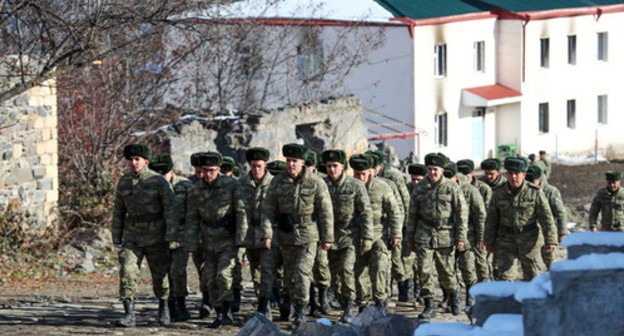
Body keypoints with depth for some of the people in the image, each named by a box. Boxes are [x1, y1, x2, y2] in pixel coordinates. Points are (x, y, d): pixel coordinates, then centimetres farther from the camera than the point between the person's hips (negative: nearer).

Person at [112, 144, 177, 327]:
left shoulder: (159, 182, -10)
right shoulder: (123, 182, 3)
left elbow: (171, 209, -13)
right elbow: (118, 212, 10)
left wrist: (172, 237, -20)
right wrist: (117, 239, 9)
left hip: (156, 237, -3)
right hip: (132, 237, 3)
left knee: (160, 274, 8)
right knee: (127, 272, -15)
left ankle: (163, 308, 34)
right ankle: (129, 314, -15)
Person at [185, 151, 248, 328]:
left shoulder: (231, 185, -13)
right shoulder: (196, 191, -2)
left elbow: (241, 212, -11)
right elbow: (192, 219, 2)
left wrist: (240, 239, -15)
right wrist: (191, 246, -2)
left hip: (228, 239, -4)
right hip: (209, 241, 4)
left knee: (224, 274, -18)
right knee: (210, 280, 5)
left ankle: (227, 311, -4)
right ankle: (220, 314, 17)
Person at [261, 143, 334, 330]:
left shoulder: (316, 183, -8)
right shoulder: (277, 183, -1)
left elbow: (326, 211, -4)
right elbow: (268, 209, -1)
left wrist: (327, 238, -4)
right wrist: (267, 234, -11)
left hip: (308, 237, -3)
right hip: (286, 236, 3)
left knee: (302, 272, -12)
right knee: (289, 274, 11)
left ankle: (300, 312, -4)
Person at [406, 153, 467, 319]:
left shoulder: (452, 188, -2)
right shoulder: (420, 188, 6)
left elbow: (462, 213, -2)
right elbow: (413, 214, 13)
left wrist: (461, 237, -7)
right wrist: (411, 238, 13)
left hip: (445, 236, -2)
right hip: (424, 235, 2)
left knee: (446, 271, 4)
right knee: (424, 271, -7)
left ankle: (454, 293, 34)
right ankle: (429, 306, -1)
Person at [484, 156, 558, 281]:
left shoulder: (535, 193, -9)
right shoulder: (499, 194, -1)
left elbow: (547, 218, -10)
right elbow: (491, 220, 8)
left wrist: (551, 241, -16)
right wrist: (490, 242, 10)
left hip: (529, 240, -1)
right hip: (506, 240, 1)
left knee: (531, 276, 9)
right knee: (504, 276, -8)